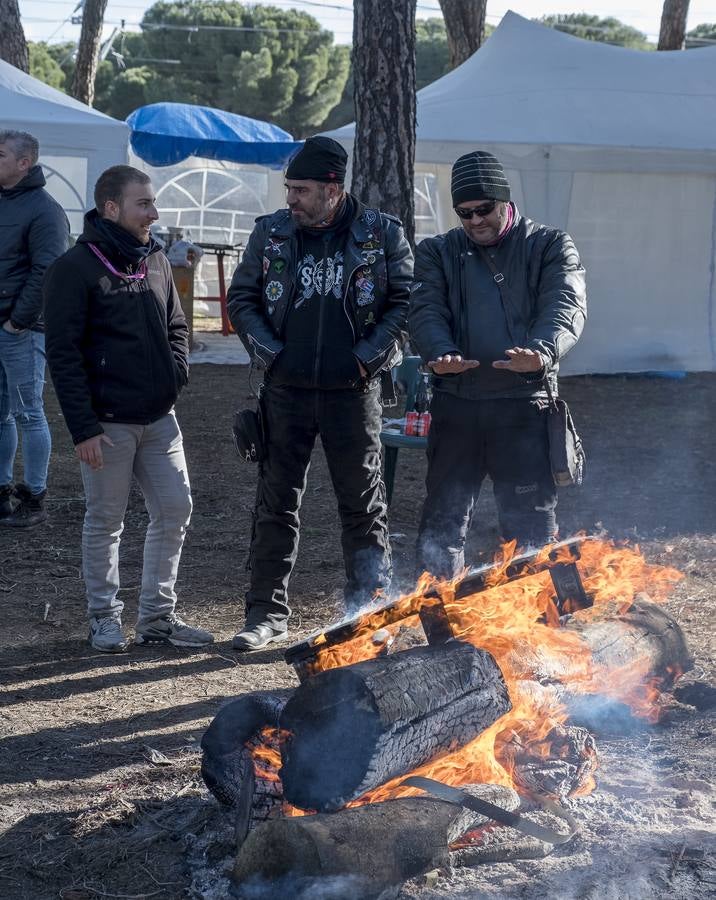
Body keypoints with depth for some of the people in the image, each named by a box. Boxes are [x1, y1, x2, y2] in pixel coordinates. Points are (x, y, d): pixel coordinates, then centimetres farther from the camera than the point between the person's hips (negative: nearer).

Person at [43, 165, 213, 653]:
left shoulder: (156, 259, 9)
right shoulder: (75, 268, -11)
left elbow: (176, 325, 21)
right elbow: (63, 353, -13)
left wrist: (177, 370, 2)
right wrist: (83, 427, -16)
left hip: (159, 416, 6)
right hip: (108, 423, -6)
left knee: (175, 510, 7)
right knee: (106, 521, 5)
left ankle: (158, 615, 19)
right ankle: (105, 617, 19)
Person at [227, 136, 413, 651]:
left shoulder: (381, 235, -1)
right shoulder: (271, 233, 4)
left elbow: (405, 300, 1)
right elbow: (241, 298, 10)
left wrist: (368, 356, -7)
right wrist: (270, 352, -3)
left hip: (353, 391, -2)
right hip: (286, 391, 2)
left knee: (363, 503, 7)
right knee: (277, 502, 5)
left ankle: (369, 610, 19)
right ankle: (268, 613, 14)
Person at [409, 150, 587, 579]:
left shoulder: (551, 247, 6)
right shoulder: (438, 253, 12)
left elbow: (566, 306, -10)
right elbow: (426, 312, -1)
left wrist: (543, 351, -32)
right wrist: (442, 352, -24)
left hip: (524, 403, -2)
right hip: (455, 405, 2)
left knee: (531, 526, 2)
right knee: (443, 521, 7)